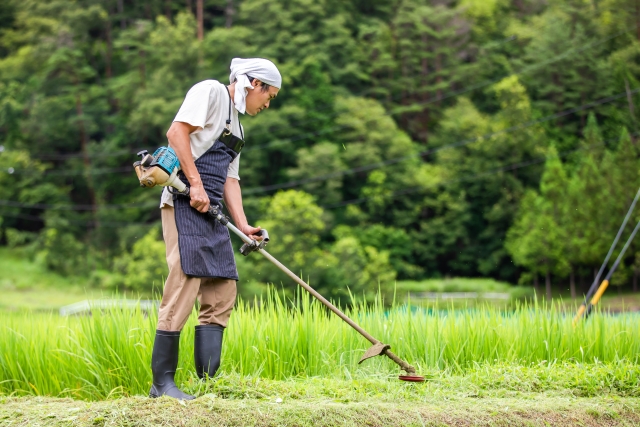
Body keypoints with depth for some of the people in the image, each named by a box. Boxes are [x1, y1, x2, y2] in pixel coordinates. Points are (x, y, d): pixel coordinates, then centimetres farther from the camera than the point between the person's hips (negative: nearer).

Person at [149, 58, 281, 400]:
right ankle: (162, 382, -10)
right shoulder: (211, 92, 0)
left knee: (222, 294, 6)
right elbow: (177, 131, -13)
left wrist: (242, 225, 8)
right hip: (185, 204, -10)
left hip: (210, 212, 10)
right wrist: (195, 184, -18)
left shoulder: (236, 126, 26)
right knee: (184, 288, -14)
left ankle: (207, 381, 8)